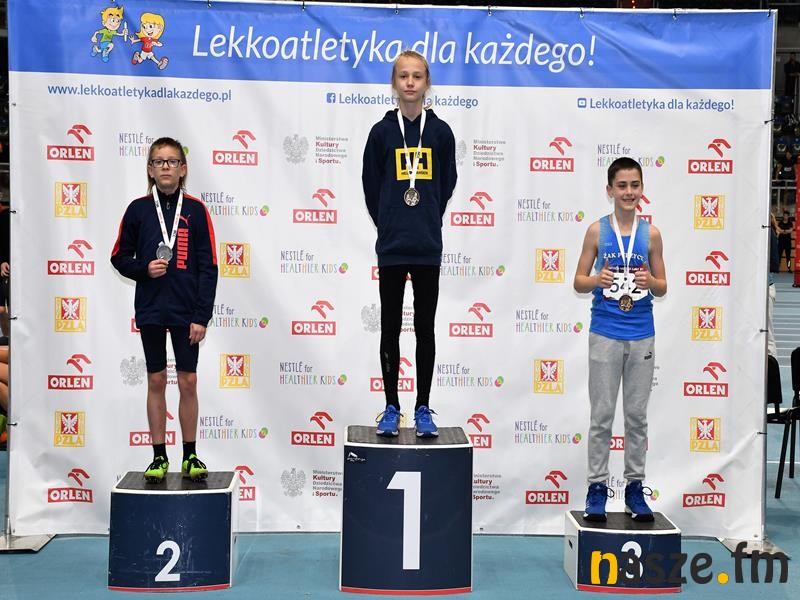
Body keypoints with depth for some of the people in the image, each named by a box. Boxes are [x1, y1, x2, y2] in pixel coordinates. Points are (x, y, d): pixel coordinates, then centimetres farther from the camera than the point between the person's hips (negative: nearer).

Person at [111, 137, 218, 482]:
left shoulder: (195, 210, -1)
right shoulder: (138, 209, 2)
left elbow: (208, 266, -3)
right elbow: (120, 256, 9)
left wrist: (202, 316, -7)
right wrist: (144, 269, -12)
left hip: (186, 311, -1)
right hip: (150, 310, 1)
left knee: (188, 382, 4)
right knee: (156, 381, 8)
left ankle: (190, 456, 16)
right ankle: (159, 457, 17)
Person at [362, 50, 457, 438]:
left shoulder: (441, 132, 2)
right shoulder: (382, 132, 0)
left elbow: (446, 186, 10)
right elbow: (371, 188, 6)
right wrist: (388, 226, 10)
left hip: (427, 248, 0)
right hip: (391, 247, 0)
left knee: (425, 329, 7)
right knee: (390, 329, 6)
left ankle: (423, 409, 16)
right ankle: (391, 408, 16)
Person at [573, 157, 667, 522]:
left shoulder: (651, 234, 4)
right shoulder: (597, 231, 0)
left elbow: (662, 288, 8)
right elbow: (578, 282, 2)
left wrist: (650, 282, -14)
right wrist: (597, 280, -18)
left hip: (642, 335, 2)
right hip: (605, 334, -2)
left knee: (637, 416, 8)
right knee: (602, 416, 3)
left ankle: (635, 488, 17)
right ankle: (597, 487, 11)